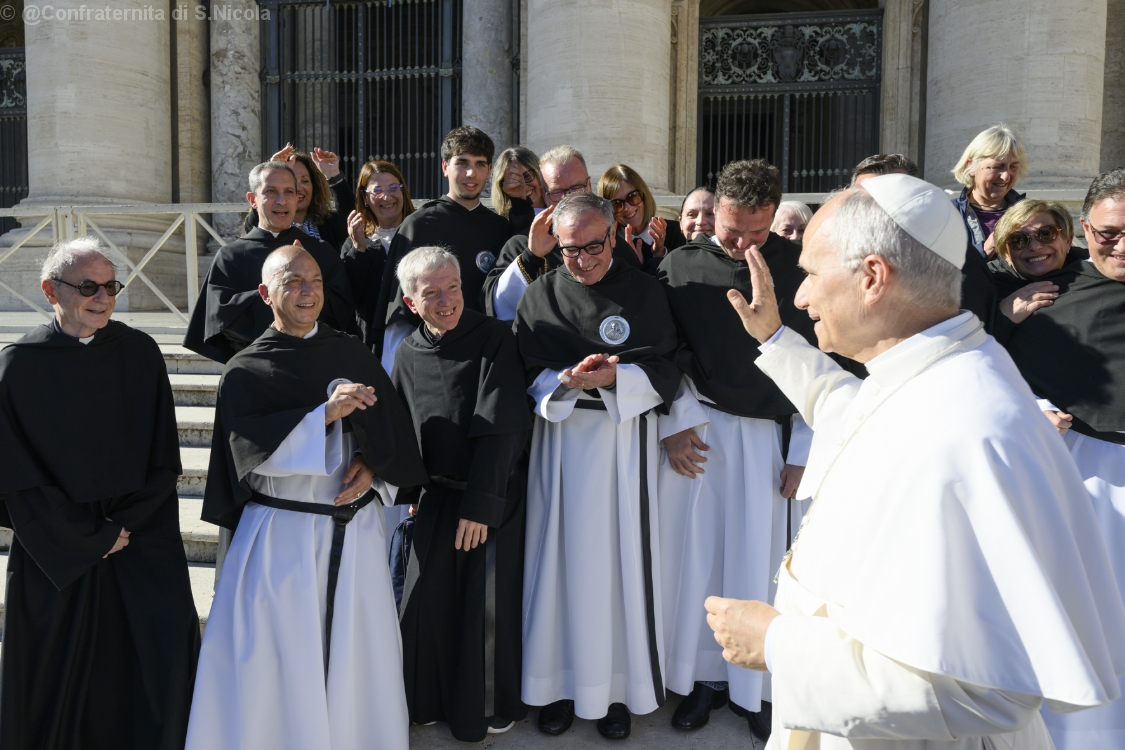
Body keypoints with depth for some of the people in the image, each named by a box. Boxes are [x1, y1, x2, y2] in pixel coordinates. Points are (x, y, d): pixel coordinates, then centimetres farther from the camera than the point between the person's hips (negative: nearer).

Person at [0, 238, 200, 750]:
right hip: (54, 552, -1)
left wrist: (126, 526, -7)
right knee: (62, 679, 10)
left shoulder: (140, 353, -1)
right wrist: (91, 538, -6)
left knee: (164, 663, 0)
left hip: (144, 543, 1)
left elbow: (164, 459, 2)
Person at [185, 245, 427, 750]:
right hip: (280, 534, -2)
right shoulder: (245, 371, -2)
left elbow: (394, 428, 7)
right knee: (278, 656, 5)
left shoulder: (352, 354, 6)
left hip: (354, 529, 3)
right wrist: (326, 413, -26)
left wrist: (373, 467, -11)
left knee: (354, 648, 12)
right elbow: (251, 447, -16)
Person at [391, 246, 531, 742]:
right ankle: (434, 698, 34)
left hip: (494, 494, -4)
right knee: (427, 599, 10)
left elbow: (500, 427, -18)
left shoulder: (494, 339, -14)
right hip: (439, 493, 5)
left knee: (487, 603, 3)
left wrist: (481, 504, -18)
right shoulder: (408, 354, 1)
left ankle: (489, 707, 27)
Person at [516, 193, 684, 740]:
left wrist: (613, 377, -18)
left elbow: (665, 375, -3)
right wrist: (567, 380, -15)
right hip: (559, 436, 2)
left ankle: (618, 687, 21)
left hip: (624, 438, -1)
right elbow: (525, 375, 3)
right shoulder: (541, 295, 5)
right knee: (561, 557, 7)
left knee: (618, 557, 4)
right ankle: (561, 682, 23)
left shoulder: (643, 292, 0)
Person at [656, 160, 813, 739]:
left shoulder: (798, 267, -2)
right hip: (697, 430, 1)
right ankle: (705, 675, 26)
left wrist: (804, 450, -3)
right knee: (695, 554, 8)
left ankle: (755, 685, 26)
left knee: (759, 559, 7)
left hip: (770, 435, 0)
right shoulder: (681, 266, 0)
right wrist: (675, 423, -3)